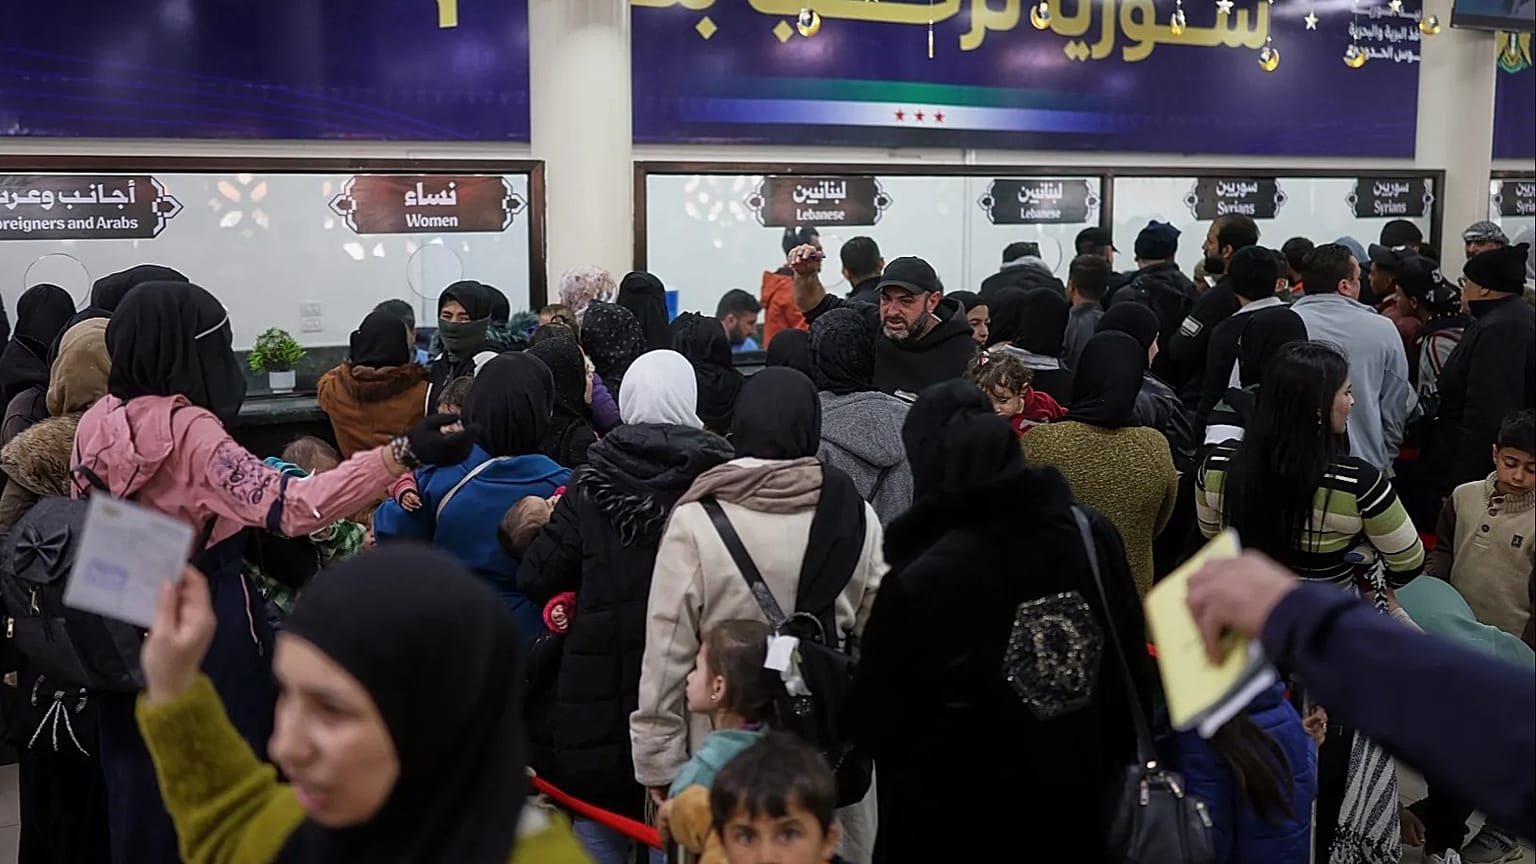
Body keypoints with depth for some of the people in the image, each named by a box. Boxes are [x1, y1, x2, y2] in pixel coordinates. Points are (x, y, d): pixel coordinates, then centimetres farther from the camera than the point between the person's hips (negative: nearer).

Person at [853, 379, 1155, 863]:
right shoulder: (1092, 537, -11)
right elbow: (1135, 674, 0)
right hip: (1075, 809, 4)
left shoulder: (918, 581, -25)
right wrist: (1112, 766, 14)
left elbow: (876, 723, -14)